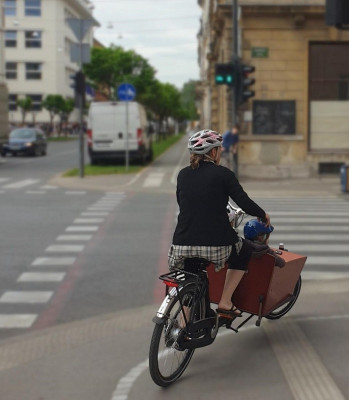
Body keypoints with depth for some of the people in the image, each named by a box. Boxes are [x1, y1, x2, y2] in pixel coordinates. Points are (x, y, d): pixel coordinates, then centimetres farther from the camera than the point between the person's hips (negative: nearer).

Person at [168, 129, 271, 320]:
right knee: (243, 252, 28)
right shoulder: (222, 174, -2)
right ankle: (225, 303, 19)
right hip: (216, 243, -4)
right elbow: (245, 203, -4)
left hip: (182, 244, 4)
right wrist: (263, 215, 17)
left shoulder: (183, 174, 10)